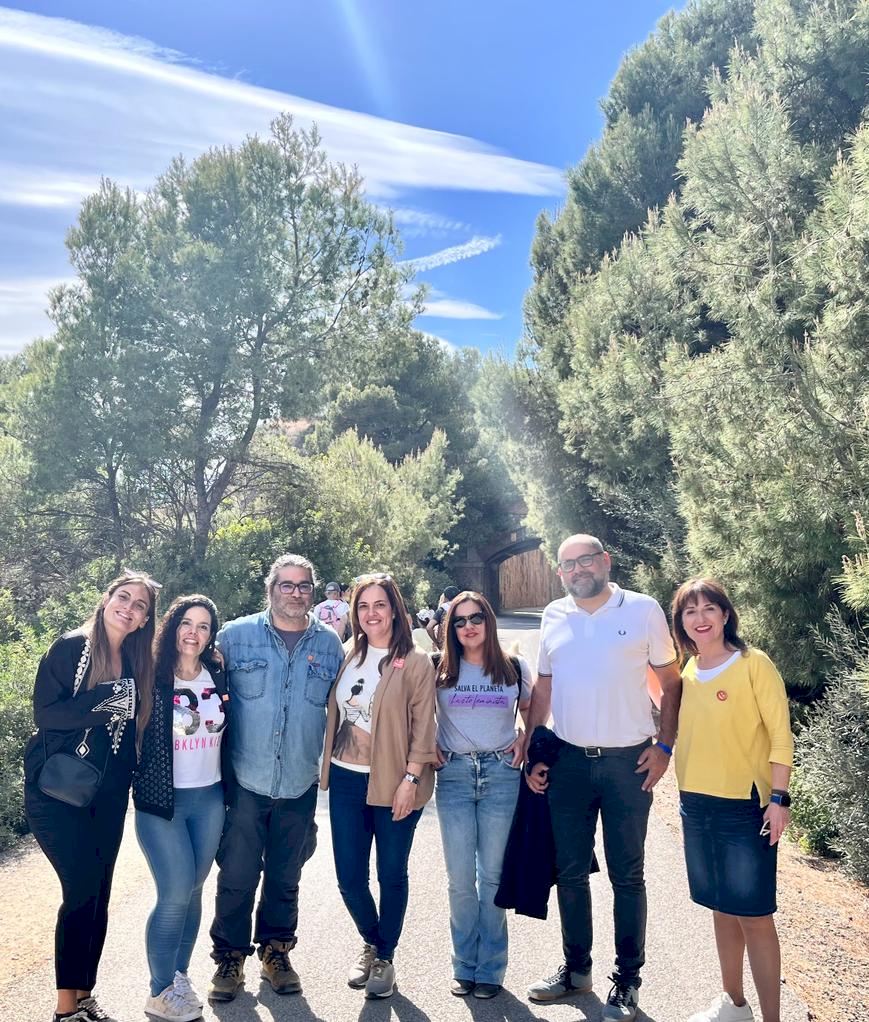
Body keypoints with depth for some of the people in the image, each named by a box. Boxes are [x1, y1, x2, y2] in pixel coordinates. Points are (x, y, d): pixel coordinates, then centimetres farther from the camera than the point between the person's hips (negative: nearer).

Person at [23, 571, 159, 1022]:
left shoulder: (137, 664, 7)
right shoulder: (71, 647, -8)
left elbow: (133, 727, 11)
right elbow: (45, 712, -15)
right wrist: (106, 705, -22)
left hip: (107, 795, 5)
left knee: (97, 894, 10)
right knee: (83, 887, -9)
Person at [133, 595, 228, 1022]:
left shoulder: (218, 676, 2)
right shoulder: (151, 677, -10)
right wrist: (135, 784, -8)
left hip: (210, 798, 4)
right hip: (162, 800, -4)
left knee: (193, 891, 12)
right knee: (176, 894, -5)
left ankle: (179, 977, 29)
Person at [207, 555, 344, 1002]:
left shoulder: (329, 644, 2)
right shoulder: (235, 635, -3)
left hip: (300, 785, 2)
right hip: (244, 781, -2)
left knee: (285, 878, 15)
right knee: (236, 877, 5)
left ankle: (276, 953, 35)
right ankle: (230, 958, 27)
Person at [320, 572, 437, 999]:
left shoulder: (416, 663, -8)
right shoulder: (349, 657, 6)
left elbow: (423, 727, -10)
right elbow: (335, 714, 13)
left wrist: (410, 779, -15)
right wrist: (326, 768, 8)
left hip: (393, 783, -4)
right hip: (346, 780, 4)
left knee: (391, 874, 9)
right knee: (349, 876, 9)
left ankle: (385, 958, 30)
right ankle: (371, 942, 37)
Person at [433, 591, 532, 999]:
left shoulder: (515, 668, 2)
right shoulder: (439, 670, 1)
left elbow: (532, 712, 16)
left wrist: (523, 743, 1)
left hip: (502, 775, 0)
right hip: (454, 775, 1)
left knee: (493, 875, 6)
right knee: (460, 878, 6)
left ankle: (490, 969, 20)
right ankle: (464, 966, 22)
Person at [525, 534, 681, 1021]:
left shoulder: (643, 610, -5)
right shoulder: (554, 616, 4)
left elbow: (672, 682, 0)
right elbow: (542, 689, 10)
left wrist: (664, 747, -7)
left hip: (628, 762, -3)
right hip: (568, 761, 3)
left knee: (627, 876, 9)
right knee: (570, 871, 14)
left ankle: (628, 980, 26)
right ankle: (577, 968, 33)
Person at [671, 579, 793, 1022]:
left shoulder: (754, 664, -12)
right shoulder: (686, 672, 5)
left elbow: (780, 735, -11)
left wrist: (779, 798, -15)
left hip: (745, 807, -6)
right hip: (696, 806, 6)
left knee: (754, 915, 1)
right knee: (722, 908, 18)